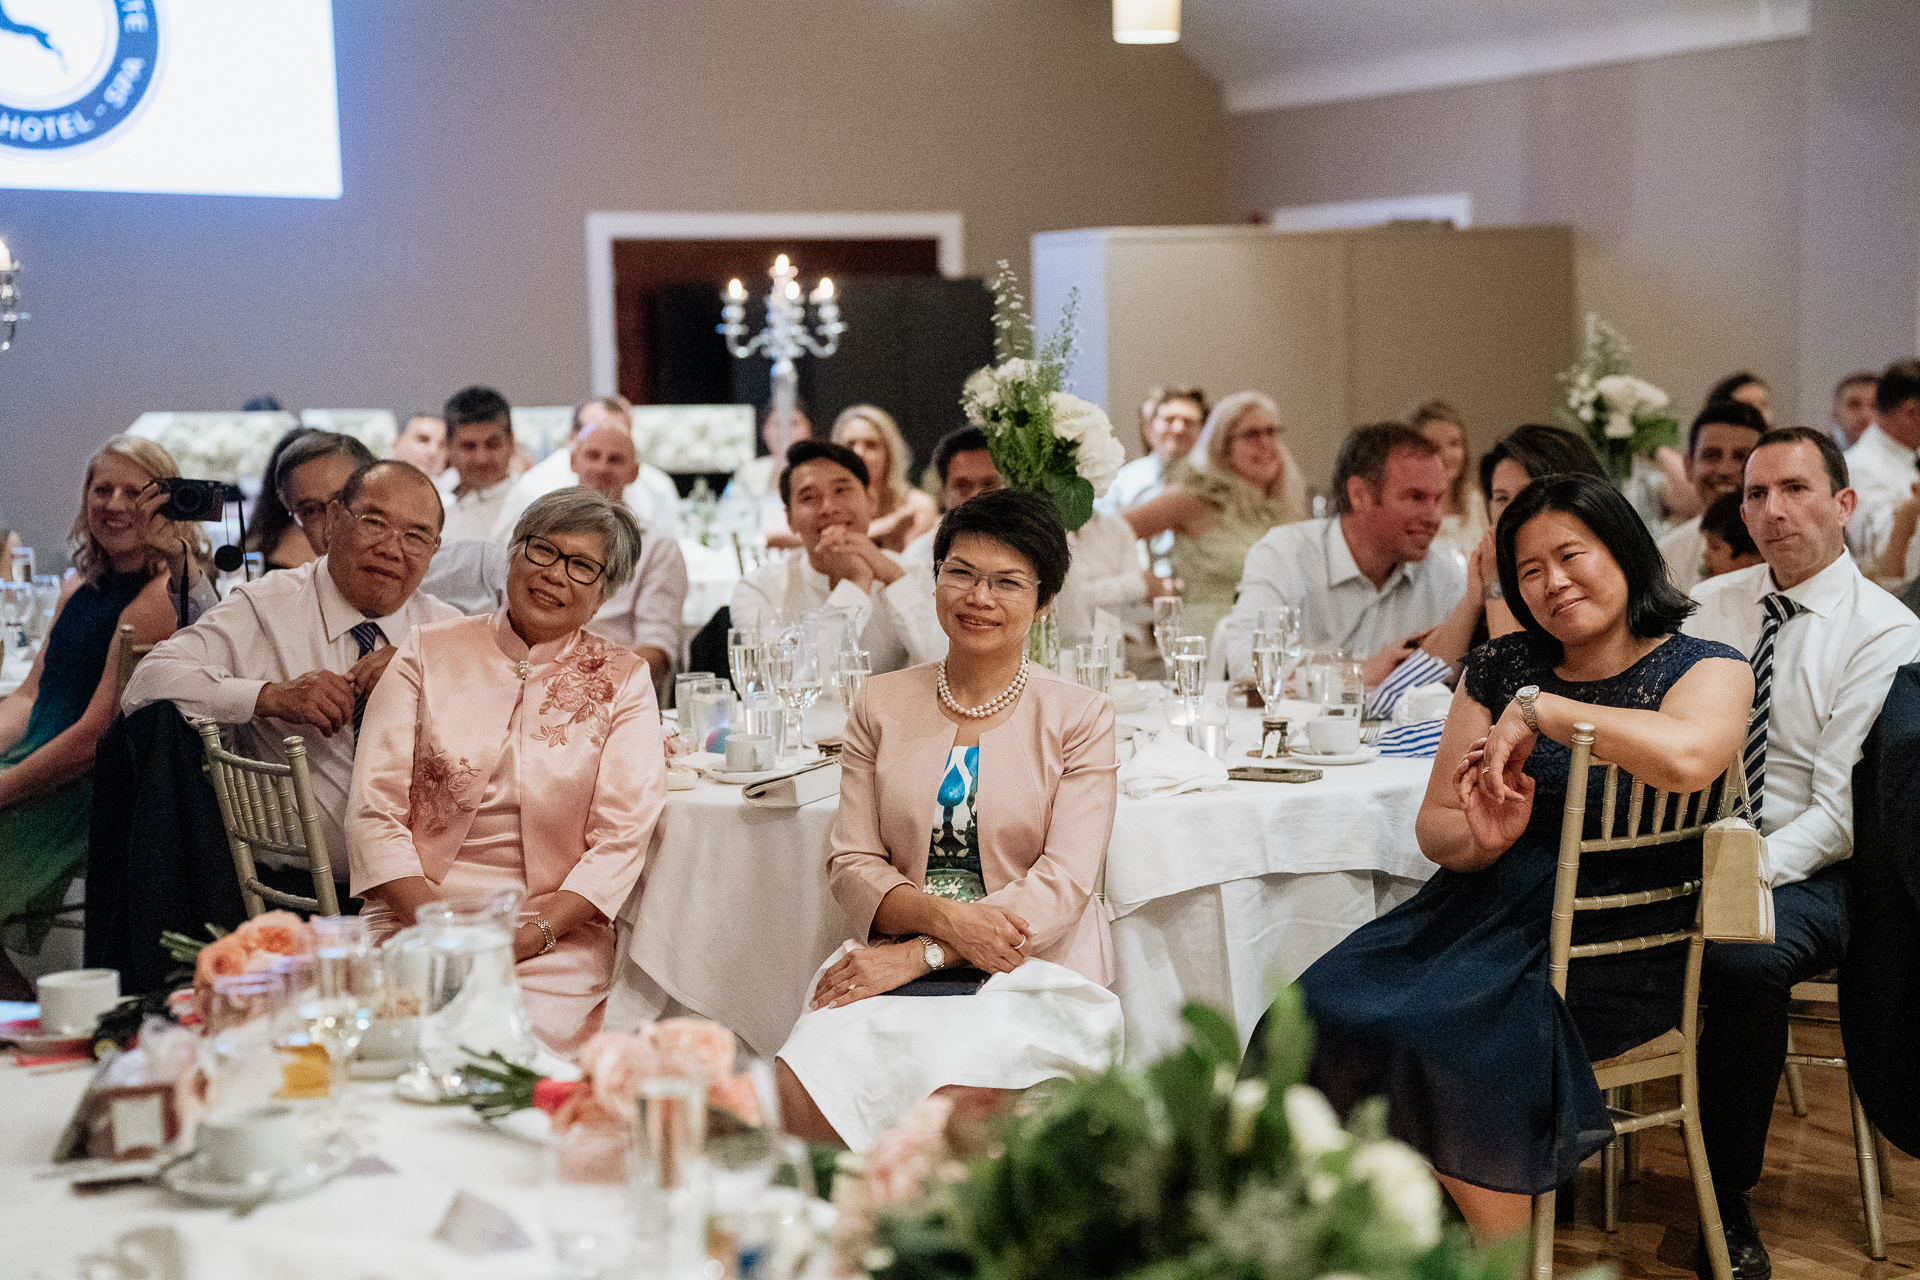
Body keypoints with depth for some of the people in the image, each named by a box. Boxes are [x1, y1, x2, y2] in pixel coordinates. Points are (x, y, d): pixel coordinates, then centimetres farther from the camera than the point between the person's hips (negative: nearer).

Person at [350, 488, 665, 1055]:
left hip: (555, 940, 0)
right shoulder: (427, 652, 9)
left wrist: (530, 935, -15)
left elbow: (621, 840, 0)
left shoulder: (622, 682, 9)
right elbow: (374, 813, 2)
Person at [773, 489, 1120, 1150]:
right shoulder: (881, 705, 13)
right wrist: (943, 916, -13)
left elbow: (1063, 885, -6)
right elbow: (851, 862, 8)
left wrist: (917, 955, -15)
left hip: (1037, 977, -2)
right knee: (792, 1101, -27)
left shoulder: (1079, 717, 3)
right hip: (890, 967, 2)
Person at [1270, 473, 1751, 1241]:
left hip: (1615, 945, -5)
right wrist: (1482, 839, -10)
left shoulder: (1707, 669, -1)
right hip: (1491, 908, 5)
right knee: (1322, 1012, -21)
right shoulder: (1501, 668, 13)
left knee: (1436, 1034, -30)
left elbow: (1686, 759, -26)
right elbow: (1433, 824, 14)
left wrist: (1536, 709, -16)